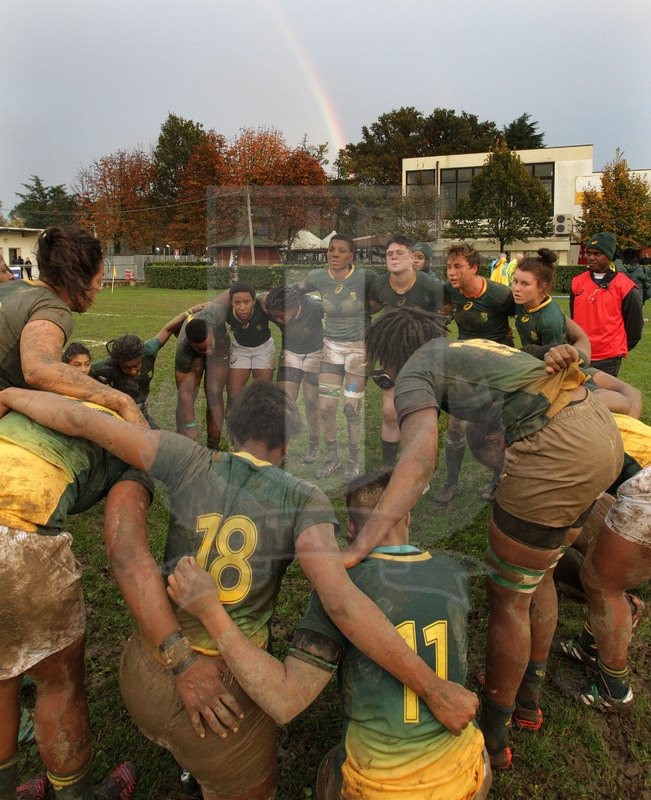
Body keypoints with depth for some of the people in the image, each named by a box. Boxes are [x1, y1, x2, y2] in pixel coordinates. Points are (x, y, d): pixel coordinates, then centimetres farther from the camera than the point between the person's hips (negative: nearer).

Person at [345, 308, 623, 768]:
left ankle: (494, 734, 30)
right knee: (538, 573, 27)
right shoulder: (470, 347, 31)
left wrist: (360, 547, -29)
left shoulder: (414, 376, 1)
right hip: (603, 435, 10)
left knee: (507, 596, 9)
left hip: (555, 454, -10)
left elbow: (419, 461, -20)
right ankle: (528, 699, 47)